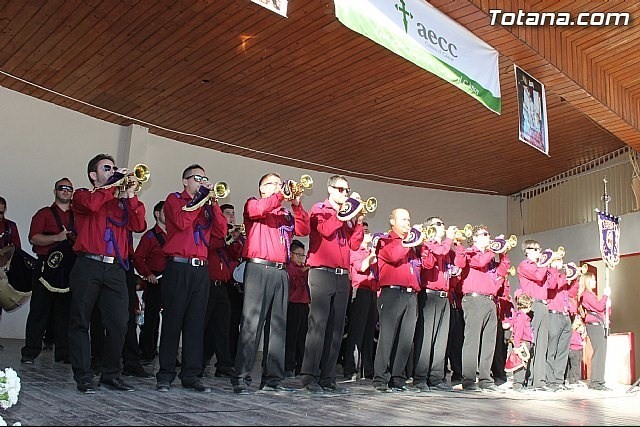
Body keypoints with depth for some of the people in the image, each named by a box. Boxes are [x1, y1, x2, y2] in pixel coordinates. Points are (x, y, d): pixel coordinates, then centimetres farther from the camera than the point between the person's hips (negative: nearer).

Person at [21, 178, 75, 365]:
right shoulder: (44, 213, 8)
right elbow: (33, 238, -5)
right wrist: (57, 237, -17)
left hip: (69, 269, 3)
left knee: (65, 311, 3)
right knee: (40, 309, -2)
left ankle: (64, 353, 7)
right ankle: (30, 352, 5)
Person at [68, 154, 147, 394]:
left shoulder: (122, 201, 20)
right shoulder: (83, 195, 11)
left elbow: (139, 225, 5)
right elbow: (91, 204, -14)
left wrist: (130, 195, -1)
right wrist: (116, 185, -3)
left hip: (115, 269, 3)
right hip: (88, 266, -3)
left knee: (119, 324, -1)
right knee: (81, 322, 0)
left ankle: (111, 374, 11)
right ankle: (83, 376, 8)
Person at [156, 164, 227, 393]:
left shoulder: (207, 205, 20)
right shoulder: (174, 199, 8)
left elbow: (221, 232, 7)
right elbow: (181, 222, -13)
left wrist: (213, 203, 1)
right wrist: (200, 197, -5)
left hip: (201, 269, 5)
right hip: (179, 267, -4)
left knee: (196, 322, 3)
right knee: (172, 320, -2)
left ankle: (191, 375, 7)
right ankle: (165, 375, 4)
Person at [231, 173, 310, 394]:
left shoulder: (285, 214, 23)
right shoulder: (253, 204, 10)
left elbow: (304, 229, 7)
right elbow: (259, 209, -14)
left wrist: (296, 204, -2)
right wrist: (281, 195, -10)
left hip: (281, 272, 6)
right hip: (258, 269, -5)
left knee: (278, 326, 4)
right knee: (251, 324, -10)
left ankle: (273, 378, 9)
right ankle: (241, 378, -7)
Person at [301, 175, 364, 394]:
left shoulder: (348, 215, 20)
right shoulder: (319, 209, 4)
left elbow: (354, 244, 12)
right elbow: (326, 230, -15)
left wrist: (358, 221, 2)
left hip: (342, 276, 6)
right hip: (322, 274, -6)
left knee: (336, 328, 4)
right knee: (318, 325, -11)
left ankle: (327, 378, 8)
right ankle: (309, 377, -8)